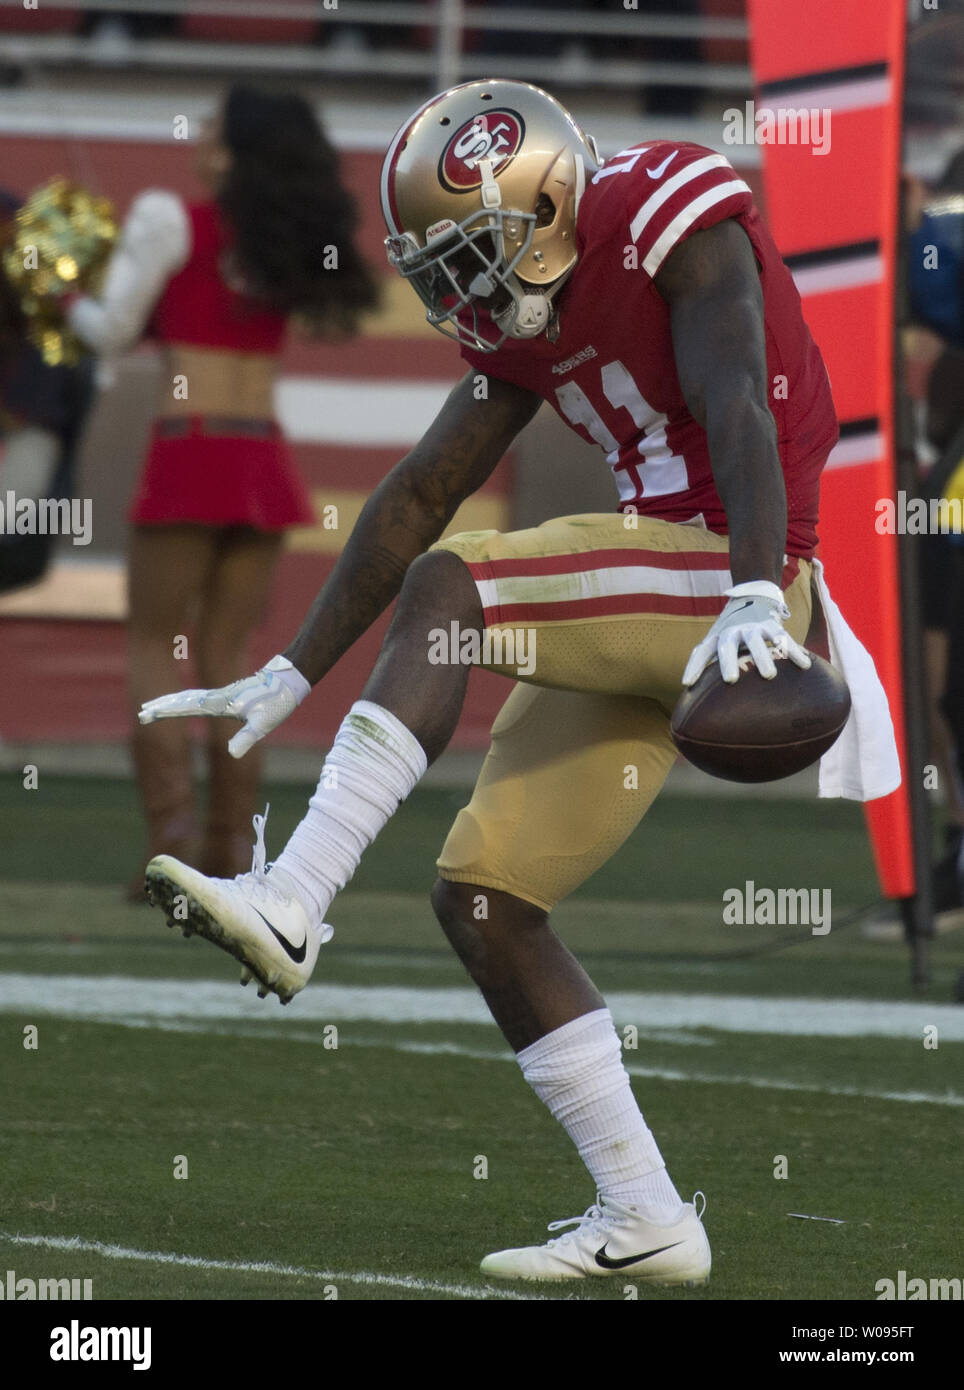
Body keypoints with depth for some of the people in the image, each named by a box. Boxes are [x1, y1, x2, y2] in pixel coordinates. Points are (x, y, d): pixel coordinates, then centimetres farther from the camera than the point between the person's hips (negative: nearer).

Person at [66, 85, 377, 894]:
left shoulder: (171, 219, -6)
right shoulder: (288, 241, 11)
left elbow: (113, 331, -2)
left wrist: (66, 301, 16)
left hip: (190, 455, -5)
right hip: (264, 460, 5)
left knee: (155, 647, 1)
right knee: (228, 654, 10)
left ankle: (171, 843, -11)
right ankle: (232, 848, 5)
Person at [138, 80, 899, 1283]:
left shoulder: (671, 222, -11)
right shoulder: (527, 322, 14)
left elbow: (737, 407, -25)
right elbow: (416, 497, 16)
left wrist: (756, 596, -39)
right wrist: (292, 678, 15)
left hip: (731, 575, -9)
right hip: (647, 624, 9)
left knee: (448, 593, -26)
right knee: (482, 895, 4)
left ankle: (291, 909, -32)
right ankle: (645, 1222, 7)